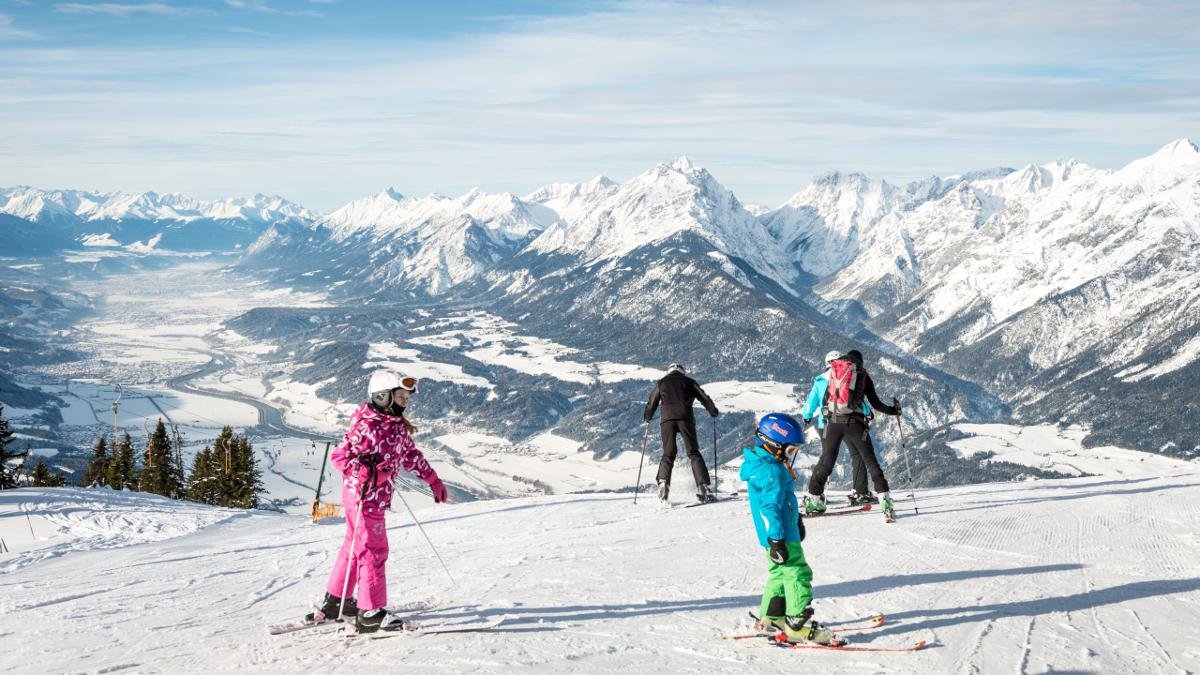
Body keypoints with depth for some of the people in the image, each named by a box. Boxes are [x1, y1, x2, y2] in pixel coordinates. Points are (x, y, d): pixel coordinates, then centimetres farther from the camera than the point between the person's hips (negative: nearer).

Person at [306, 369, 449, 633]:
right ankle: (370, 613, -2)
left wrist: (434, 481, 23)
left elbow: (411, 455, 20)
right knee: (373, 550, -7)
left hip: (378, 496, 9)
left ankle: (335, 602, 30)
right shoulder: (366, 425, -18)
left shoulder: (397, 425, 8)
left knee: (354, 546, 18)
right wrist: (364, 471, -33)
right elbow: (340, 455, -18)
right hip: (364, 496, -9)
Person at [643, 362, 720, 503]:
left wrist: (647, 418, 41)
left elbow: (652, 403, 24)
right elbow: (704, 397, 18)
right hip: (685, 417, -1)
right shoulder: (688, 381, 20)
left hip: (667, 418, 1)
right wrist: (714, 411, 34)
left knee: (668, 454, 6)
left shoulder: (661, 383, 22)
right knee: (694, 453, 3)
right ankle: (702, 488, -8)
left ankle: (663, 483, -17)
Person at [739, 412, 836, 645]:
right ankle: (798, 625, -9)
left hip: (783, 533, 11)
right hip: (781, 536, -11)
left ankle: (771, 617, 29)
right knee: (798, 574, -9)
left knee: (780, 573, 20)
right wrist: (776, 540, -26)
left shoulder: (772, 465, 13)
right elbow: (770, 508, -25)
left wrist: (797, 521, 36)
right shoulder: (772, 472, -21)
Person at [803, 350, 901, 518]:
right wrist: (893, 410, 23)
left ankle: (813, 498, 12)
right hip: (854, 422, -2)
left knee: (826, 460, 12)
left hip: (833, 421, 2)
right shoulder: (863, 375, 8)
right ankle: (885, 500, -2)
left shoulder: (831, 372, 14)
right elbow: (875, 403, 8)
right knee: (870, 460, 5)